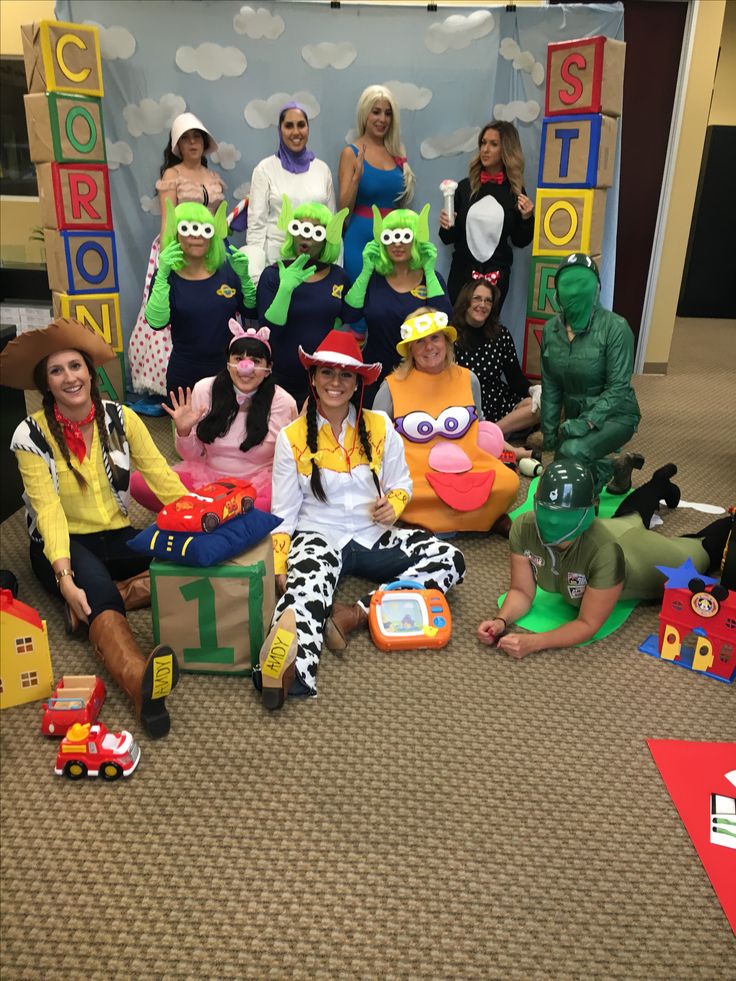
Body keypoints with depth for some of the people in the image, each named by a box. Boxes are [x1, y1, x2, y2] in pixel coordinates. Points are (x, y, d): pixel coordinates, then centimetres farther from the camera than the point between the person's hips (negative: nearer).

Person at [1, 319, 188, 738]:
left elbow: (162, 478, -8)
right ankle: (141, 684, -63)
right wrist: (65, 579, -32)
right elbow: (48, 511, -19)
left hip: (116, 536, 4)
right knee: (95, 585, -38)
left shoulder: (121, 418, -3)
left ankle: (97, 601, -21)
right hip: (62, 545, -3)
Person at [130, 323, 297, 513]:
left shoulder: (283, 402, -9)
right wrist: (184, 432, -16)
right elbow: (193, 456, 4)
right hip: (205, 475, 2)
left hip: (258, 483, -1)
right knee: (138, 483, -18)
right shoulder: (204, 390, -4)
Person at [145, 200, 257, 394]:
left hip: (229, 372, 2)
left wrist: (244, 277, -11)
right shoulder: (167, 274, -6)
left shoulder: (227, 267, 0)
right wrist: (162, 275, -28)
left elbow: (251, 313, 4)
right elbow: (156, 322, -20)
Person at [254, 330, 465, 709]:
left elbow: (401, 483, 12)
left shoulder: (379, 427, 4)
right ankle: (291, 671, -65)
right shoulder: (292, 438, 0)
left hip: (373, 536, 3)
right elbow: (284, 511, 1)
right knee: (304, 587, -37)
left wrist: (393, 505, -13)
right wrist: (279, 567, -12)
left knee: (451, 560, -18)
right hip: (319, 536, -3)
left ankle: (356, 614, -29)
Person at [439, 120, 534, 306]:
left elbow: (519, 241, 5)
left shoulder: (516, 191, -1)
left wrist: (526, 218, -10)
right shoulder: (465, 186, 1)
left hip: (497, 275, 0)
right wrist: (446, 226, -14)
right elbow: (449, 238, 5)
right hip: (462, 271, 1)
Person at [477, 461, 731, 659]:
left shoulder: (605, 550, -51)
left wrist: (532, 643, -55)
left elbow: (588, 624, -43)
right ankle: (660, 483, 65)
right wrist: (501, 621, -47)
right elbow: (521, 591, -27)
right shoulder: (523, 528, -37)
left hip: (659, 559, -5)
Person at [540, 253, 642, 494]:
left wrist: (588, 421, -31)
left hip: (614, 415, -6)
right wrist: (549, 428, 1)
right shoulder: (551, 329, -4)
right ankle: (618, 466, 36)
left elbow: (618, 387, -21)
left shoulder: (615, 327, -21)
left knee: (572, 451, -34)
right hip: (575, 415, 6)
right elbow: (550, 386, 3)